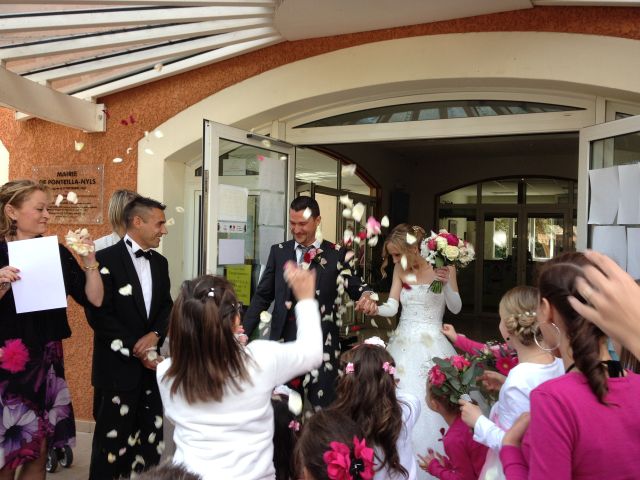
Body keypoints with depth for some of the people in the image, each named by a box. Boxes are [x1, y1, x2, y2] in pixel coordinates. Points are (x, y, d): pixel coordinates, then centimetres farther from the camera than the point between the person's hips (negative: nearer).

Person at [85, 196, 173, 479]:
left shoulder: (160, 263, 11)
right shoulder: (106, 259, -10)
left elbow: (167, 306, 11)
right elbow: (98, 314, -14)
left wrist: (155, 334, -10)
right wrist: (135, 350, -14)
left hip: (152, 364, 6)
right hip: (119, 367, -6)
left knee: (149, 439, 13)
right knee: (113, 440, 4)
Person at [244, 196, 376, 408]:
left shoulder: (337, 254, 0)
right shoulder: (278, 251, 7)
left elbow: (355, 286, -1)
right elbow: (263, 295, 8)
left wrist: (366, 296, -25)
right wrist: (244, 332, 1)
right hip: (284, 338, 3)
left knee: (321, 407, 4)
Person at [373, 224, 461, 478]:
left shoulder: (442, 265, -5)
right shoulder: (400, 269, 3)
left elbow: (455, 308, -6)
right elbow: (391, 308, -2)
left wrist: (447, 282, -21)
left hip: (431, 344, -3)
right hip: (404, 342, 3)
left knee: (429, 404, -4)